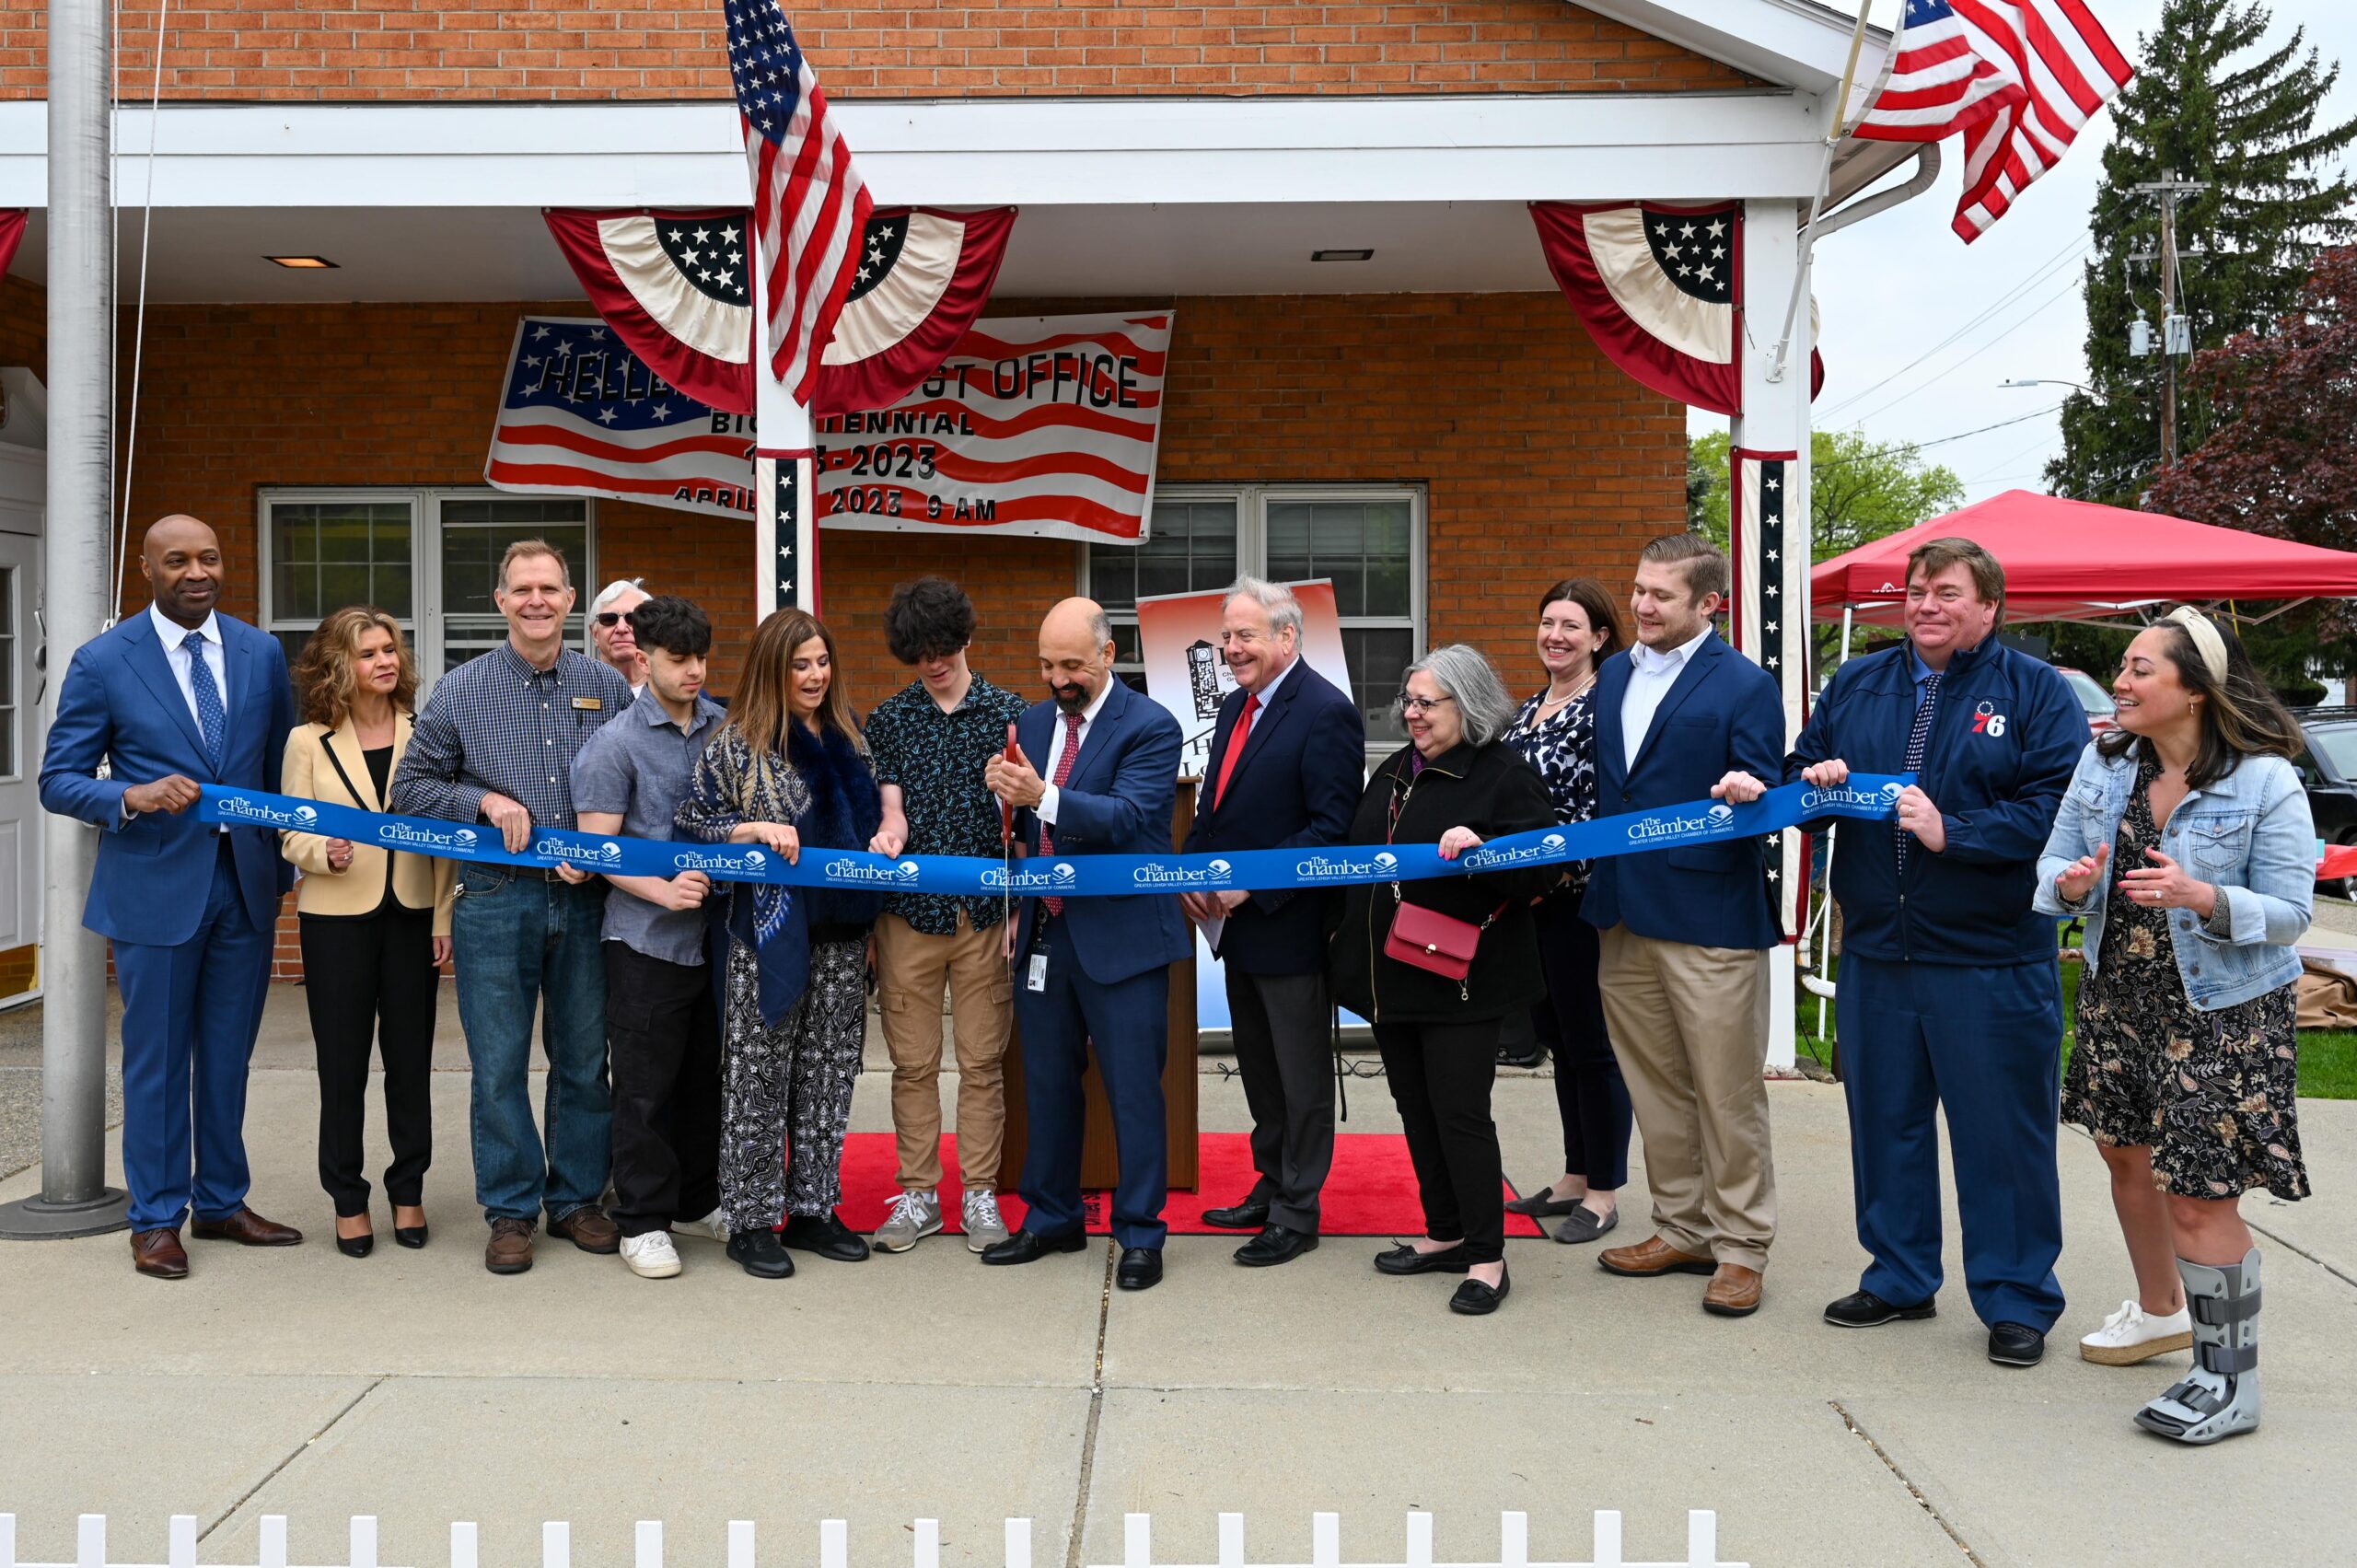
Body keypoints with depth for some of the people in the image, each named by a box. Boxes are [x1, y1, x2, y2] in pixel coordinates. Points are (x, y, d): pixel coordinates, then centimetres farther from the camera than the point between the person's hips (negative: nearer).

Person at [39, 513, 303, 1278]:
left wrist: (289, 865, 8)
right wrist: (132, 798, -23)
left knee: (228, 1056, 13)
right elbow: (59, 779, -4)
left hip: (246, 882, 3)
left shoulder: (261, 653, 5)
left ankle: (222, 1203, 27)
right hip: (155, 890, -3)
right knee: (157, 1060, 6)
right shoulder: (103, 661, -5)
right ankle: (156, 1220, 19)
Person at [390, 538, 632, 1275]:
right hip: (496, 901, -1)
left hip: (585, 901, 2)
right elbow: (409, 787, 5)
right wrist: (486, 803, -10)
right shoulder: (460, 691, 3)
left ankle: (577, 1199, 23)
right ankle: (511, 1211, 15)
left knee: (584, 1060, 9)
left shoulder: (607, 688, 6)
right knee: (500, 1066, 3)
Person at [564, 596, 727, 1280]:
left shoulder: (726, 729, 7)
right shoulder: (616, 743, -5)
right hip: (648, 937, -4)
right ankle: (642, 1221, 14)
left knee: (707, 1075, 14)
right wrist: (663, 892, -20)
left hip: (716, 932, 5)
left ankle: (697, 1202, 29)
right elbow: (597, 848, -8)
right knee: (645, 1083, 3)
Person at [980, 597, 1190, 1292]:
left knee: (1133, 1091, 1)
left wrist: (1042, 795, -35)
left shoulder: (1150, 726, -10)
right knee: (1047, 1085, 15)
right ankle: (1052, 1218, 30)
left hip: (1121, 935, -6)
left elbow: (1128, 817, -23)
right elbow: (1026, 826, 13)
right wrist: (1007, 795, -10)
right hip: (1044, 932, 6)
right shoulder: (1033, 722, 9)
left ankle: (1140, 1234, 14)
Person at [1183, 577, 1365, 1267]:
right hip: (1237, 924, 9)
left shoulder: (1326, 712, -16)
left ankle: (1297, 1212, 17)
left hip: (1290, 926, -8)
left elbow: (1333, 826, -21)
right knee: (1258, 1069, 19)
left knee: (1301, 1077, 5)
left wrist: (1252, 885, -22)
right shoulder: (1234, 706, 11)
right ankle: (1271, 1185, 34)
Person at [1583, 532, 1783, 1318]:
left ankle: (1740, 1246, 16)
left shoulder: (1744, 685, -7)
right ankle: (1682, 1228, 30)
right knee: (1655, 1086, 16)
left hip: (1710, 920, -7)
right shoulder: (1613, 674, 13)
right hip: (1625, 915, 7)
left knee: (1727, 1093, 3)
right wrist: (1583, 872, 11)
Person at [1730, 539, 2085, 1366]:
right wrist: (1812, 781, -7)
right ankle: (1899, 1276, 30)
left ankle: (2017, 1298, 17)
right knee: (1885, 1120, 14)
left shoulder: (2035, 691, -3)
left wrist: (1951, 830, -21)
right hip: (1877, 950, 5)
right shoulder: (1855, 685, 12)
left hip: (1991, 959, -5)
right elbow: (1800, 769, 17)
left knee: (2003, 1133, 3)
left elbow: (2056, 808, -13)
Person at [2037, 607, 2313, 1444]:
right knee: (2127, 1154, 21)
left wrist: (2202, 897, -33)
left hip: (2224, 1014, -6)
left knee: (2198, 1198, -6)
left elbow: (2290, 912, -15)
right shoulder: (2105, 761, -1)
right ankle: (2160, 1311, 44)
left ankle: (2230, 1381, 10)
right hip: (2119, 998, 6)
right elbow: (2055, 863, 2)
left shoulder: (2265, 782, -16)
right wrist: (2071, 883, -22)